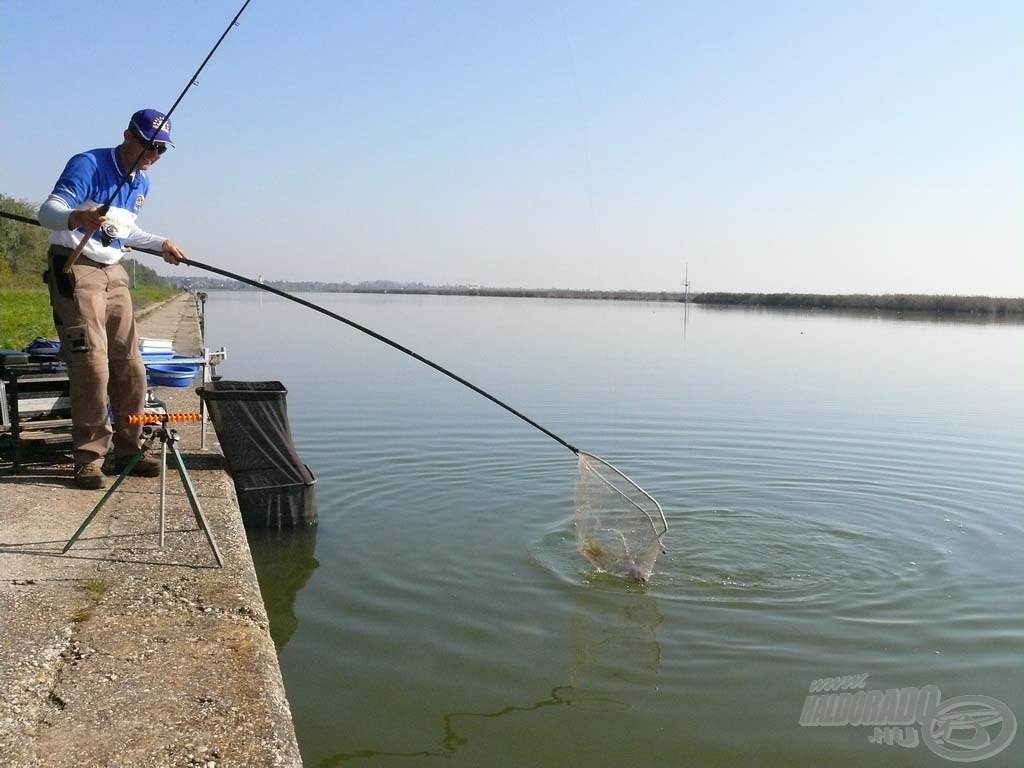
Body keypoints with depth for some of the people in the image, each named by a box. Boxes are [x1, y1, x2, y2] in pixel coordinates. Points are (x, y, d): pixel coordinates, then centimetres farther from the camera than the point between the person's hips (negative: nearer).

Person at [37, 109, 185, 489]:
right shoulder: (88, 165, -12)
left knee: (130, 366, 4)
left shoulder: (142, 182, 12)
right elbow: (47, 211, -26)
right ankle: (89, 459, -5)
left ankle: (127, 450, 15)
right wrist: (76, 219, -46)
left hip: (114, 272, 8)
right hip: (74, 269, -7)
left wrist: (161, 244, 21)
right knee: (91, 365, -14)